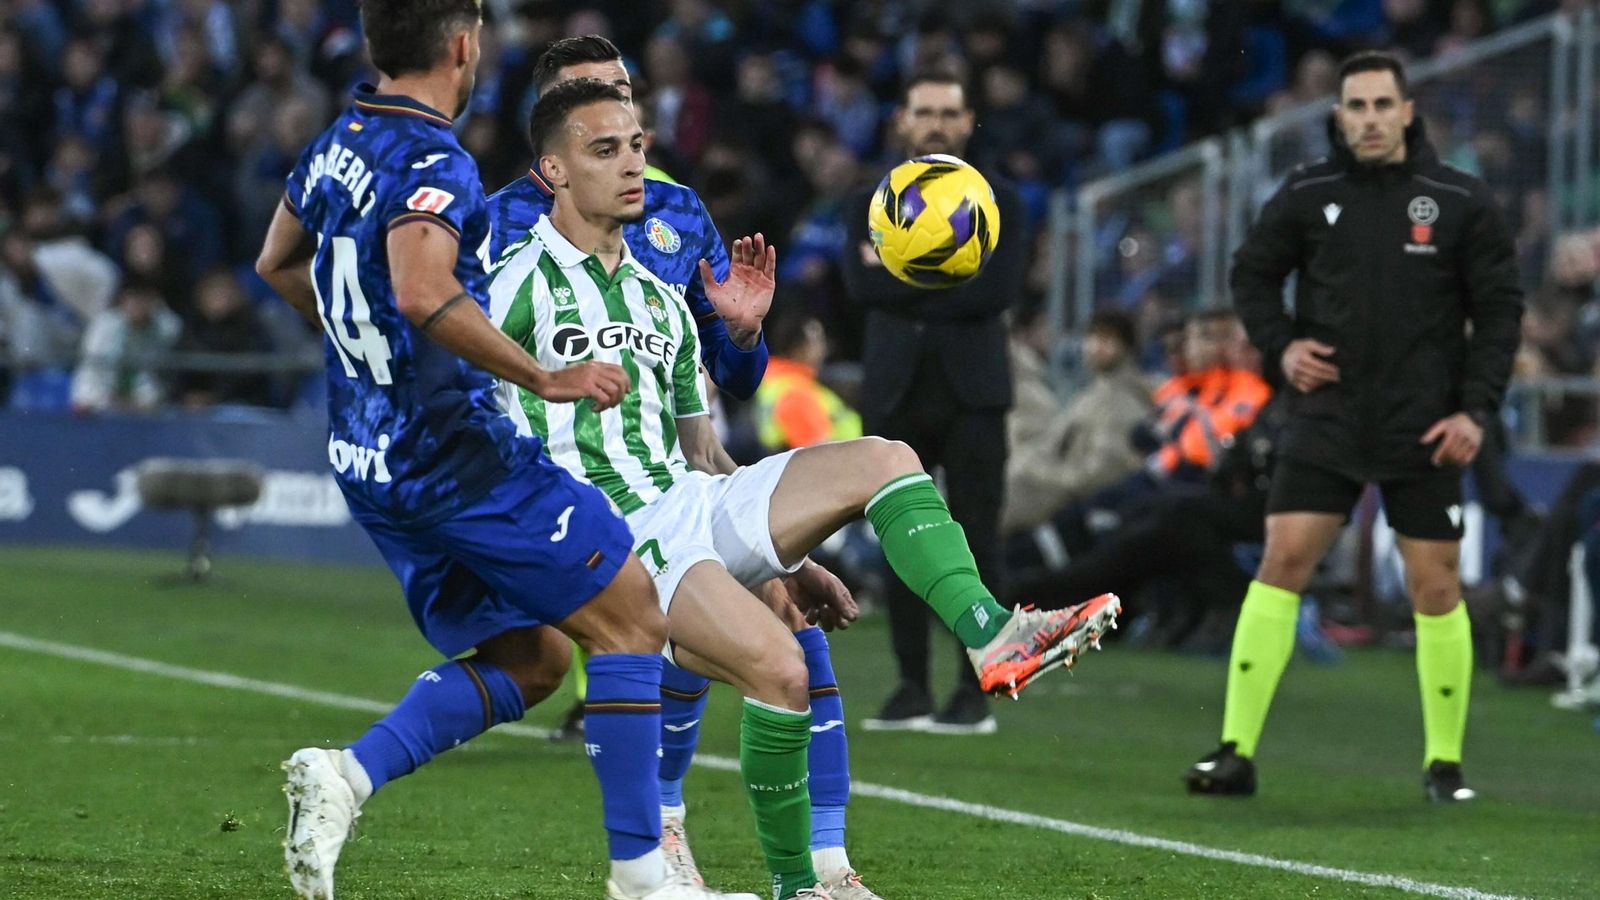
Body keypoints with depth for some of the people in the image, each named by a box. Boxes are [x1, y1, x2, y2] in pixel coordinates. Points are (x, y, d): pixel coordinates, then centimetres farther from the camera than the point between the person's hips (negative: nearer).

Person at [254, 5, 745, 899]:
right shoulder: (434, 162, -18)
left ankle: (347, 774, -4)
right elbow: (424, 294, -34)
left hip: (371, 459, 9)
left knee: (523, 659, 15)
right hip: (461, 451, -9)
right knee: (632, 621, 0)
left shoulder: (337, 145, 10)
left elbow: (277, 264, 26)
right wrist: (545, 378, -29)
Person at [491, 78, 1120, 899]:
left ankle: (992, 639, -28)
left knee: (882, 460, -12)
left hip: (695, 504, 7)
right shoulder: (523, 284, -1)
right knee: (778, 668, -29)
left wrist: (788, 554, 18)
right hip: (619, 536, -7)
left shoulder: (660, 300, 22)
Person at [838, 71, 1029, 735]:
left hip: (971, 390, -2)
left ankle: (975, 692, -4)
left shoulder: (999, 204, 7)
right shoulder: (869, 204, 13)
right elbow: (859, 283, -5)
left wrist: (907, 276, -6)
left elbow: (999, 289, -9)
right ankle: (912, 688, 7)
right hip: (894, 391, 2)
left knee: (975, 542, -6)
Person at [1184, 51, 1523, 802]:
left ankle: (1445, 762, 15)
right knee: (1281, 563, -9)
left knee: (1435, 587, 1)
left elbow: (1500, 310, 1)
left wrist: (1476, 409, -8)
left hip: (1422, 430, -1)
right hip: (1326, 420, 1)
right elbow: (1252, 273, 14)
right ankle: (1237, 752, -8)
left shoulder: (1461, 203, -2)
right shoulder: (1308, 196, 1)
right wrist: (1280, 345, -3)